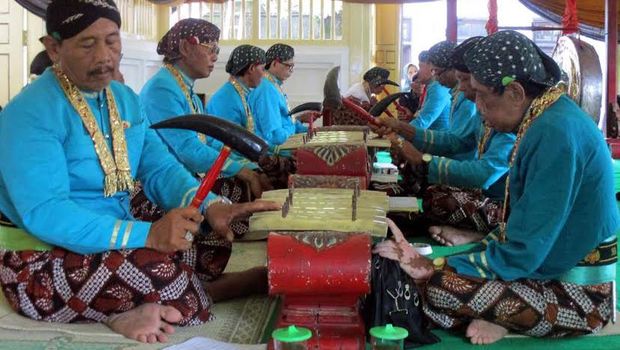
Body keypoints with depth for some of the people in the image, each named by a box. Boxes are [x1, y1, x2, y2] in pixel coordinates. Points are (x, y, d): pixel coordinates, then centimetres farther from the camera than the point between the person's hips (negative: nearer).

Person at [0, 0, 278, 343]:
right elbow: (43, 214, -29)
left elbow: (160, 169, 4)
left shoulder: (125, 99, 6)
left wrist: (210, 207, -18)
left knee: (214, 240, -2)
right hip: (40, 263, -8)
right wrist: (147, 235, -37)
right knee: (164, 272, -31)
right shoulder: (29, 114, -20)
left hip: (113, 239, 9)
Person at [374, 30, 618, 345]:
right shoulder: (546, 118, 5)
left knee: (438, 287, -20)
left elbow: (520, 255, -24)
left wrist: (435, 268, -16)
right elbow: (520, 233, 11)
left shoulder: (555, 134, -25)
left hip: (577, 295, -9)